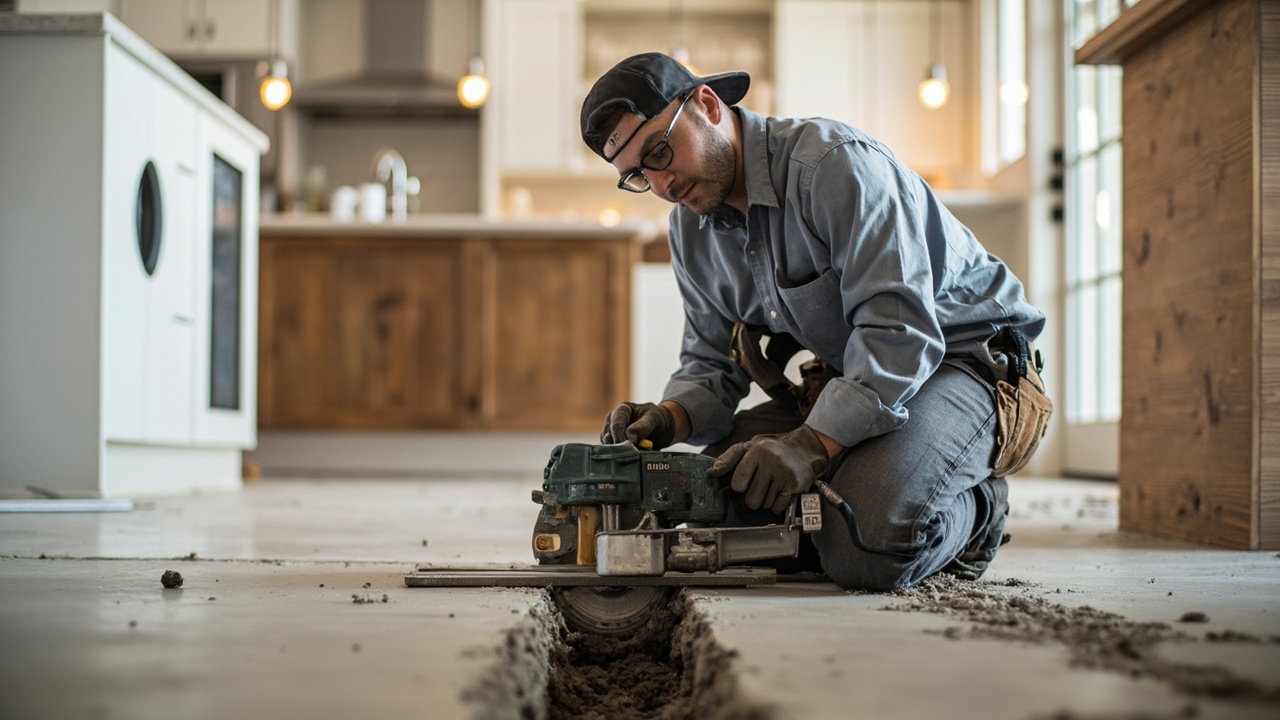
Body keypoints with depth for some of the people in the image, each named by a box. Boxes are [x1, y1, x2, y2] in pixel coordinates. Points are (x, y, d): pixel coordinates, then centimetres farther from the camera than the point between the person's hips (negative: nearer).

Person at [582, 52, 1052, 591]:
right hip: (846, 376, 8)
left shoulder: (837, 163, -23)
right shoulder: (690, 229, 4)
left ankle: (973, 514, 3)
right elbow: (712, 364, 7)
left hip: (967, 360, -8)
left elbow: (900, 333, -31)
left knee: (863, 555, -29)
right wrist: (670, 418, -16)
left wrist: (813, 445, -39)